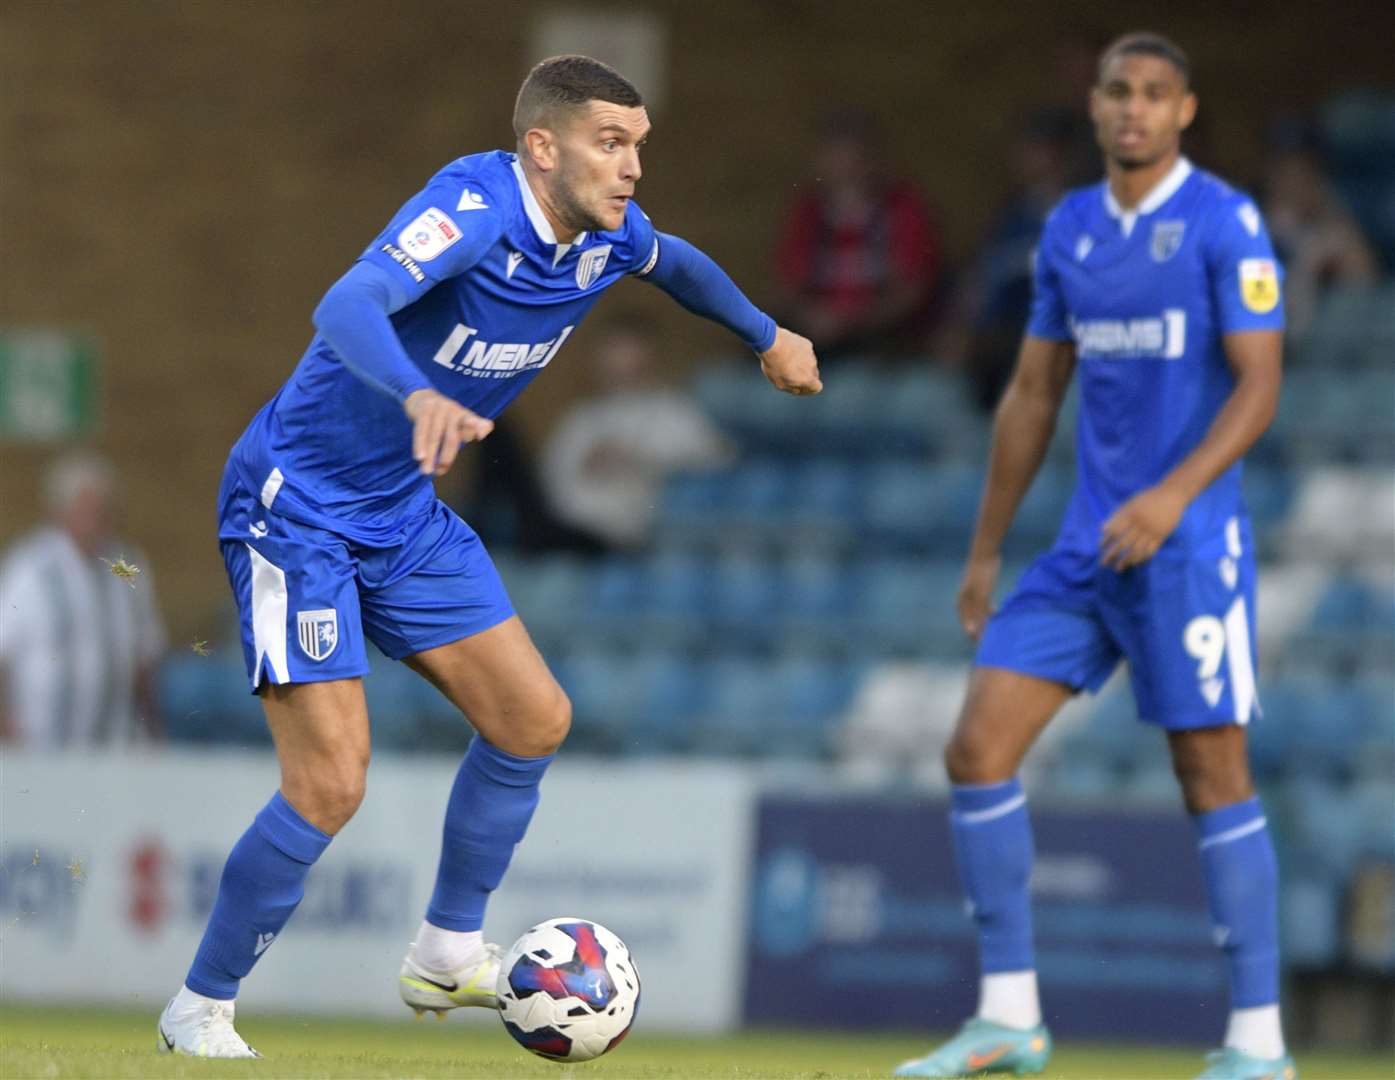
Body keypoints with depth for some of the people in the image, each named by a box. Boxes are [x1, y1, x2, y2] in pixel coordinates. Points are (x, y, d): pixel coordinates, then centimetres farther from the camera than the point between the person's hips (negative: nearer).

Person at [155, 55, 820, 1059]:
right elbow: (348, 305, -44)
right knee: (330, 783, -14)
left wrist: (766, 334, 35)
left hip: (405, 515, 8)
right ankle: (198, 1014, 1)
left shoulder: (607, 234, -1)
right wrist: (419, 395, -62)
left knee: (533, 719, 6)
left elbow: (672, 260, 25)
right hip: (296, 511, -8)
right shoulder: (477, 203, -26)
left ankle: (448, 954, 22)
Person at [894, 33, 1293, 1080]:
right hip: (1084, 549, 6)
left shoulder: (1225, 223, -7)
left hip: (1188, 547, -6)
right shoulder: (1069, 231, 12)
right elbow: (1033, 396, 18)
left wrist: (1175, 494, -26)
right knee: (979, 749, -2)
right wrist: (985, 552, 18)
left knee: (1212, 776, -4)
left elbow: (1259, 383, -13)